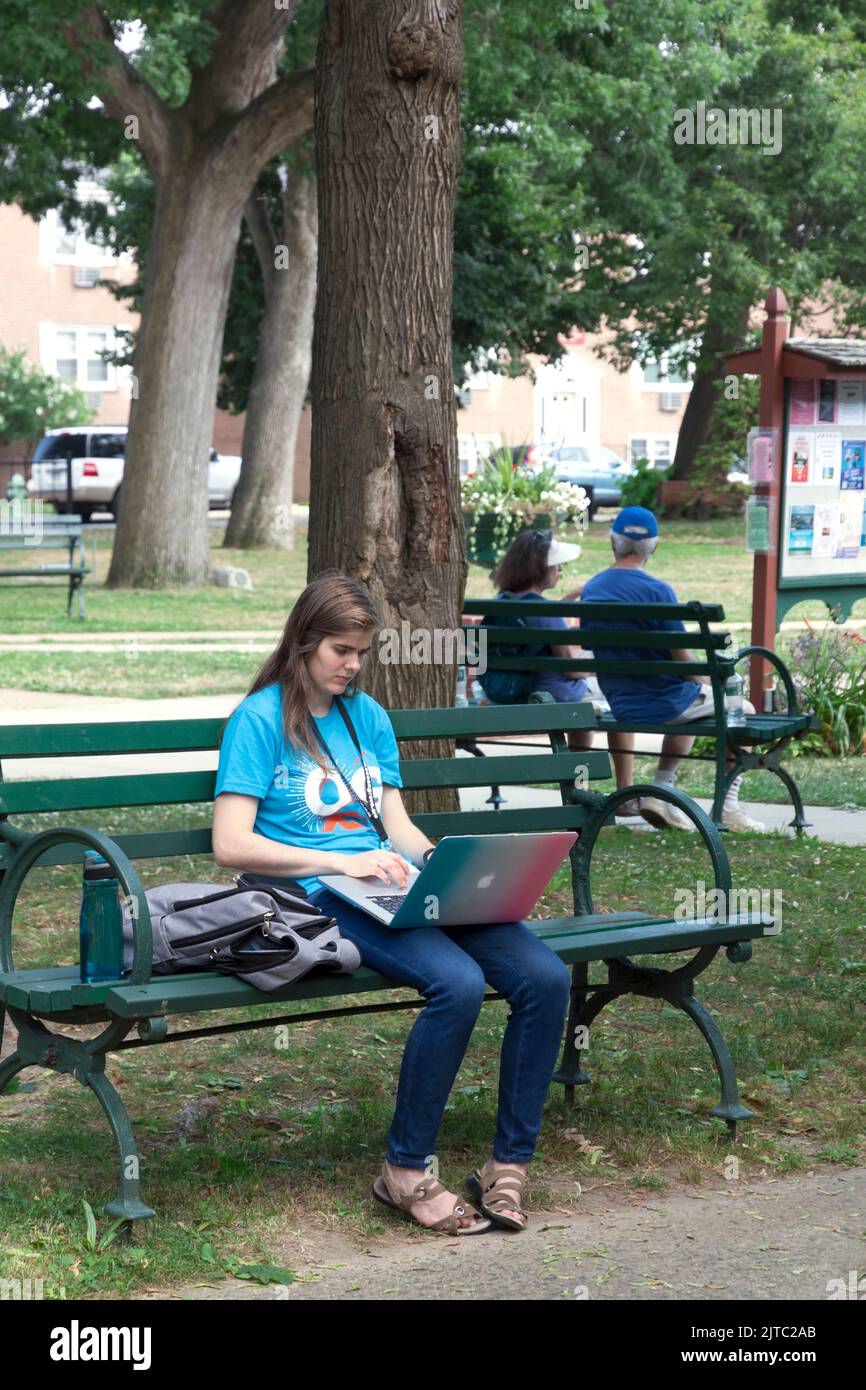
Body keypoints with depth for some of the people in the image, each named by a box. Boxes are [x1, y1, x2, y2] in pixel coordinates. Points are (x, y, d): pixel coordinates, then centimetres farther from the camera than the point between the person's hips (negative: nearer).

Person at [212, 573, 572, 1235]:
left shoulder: (368, 716, 22)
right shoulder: (260, 719, 2)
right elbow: (231, 844, -7)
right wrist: (339, 862, -14)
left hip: (400, 884, 6)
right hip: (324, 900, -6)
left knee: (546, 977, -18)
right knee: (458, 982, -33)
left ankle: (510, 1163, -9)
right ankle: (407, 1171, -18)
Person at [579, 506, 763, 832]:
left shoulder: (590, 589, 3)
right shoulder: (656, 590, -19)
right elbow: (682, 659, -17)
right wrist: (709, 684, 4)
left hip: (621, 704, 7)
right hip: (664, 701, -7)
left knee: (689, 705, 35)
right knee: (743, 709, 16)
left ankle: (660, 791, 22)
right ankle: (728, 804, 10)